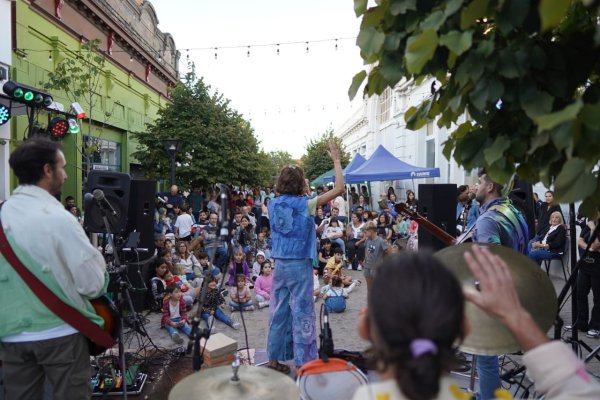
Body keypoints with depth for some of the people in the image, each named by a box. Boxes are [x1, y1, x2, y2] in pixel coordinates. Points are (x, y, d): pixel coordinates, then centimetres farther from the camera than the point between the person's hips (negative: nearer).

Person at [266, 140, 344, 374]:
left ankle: (275, 359, 23)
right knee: (302, 312, 2)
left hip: (280, 264, 6)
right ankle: (303, 361, 10)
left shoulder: (273, 204, 3)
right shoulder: (305, 204, -11)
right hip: (300, 265, -5)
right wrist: (336, 160, -1)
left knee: (279, 311, 13)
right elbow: (339, 189, -12)